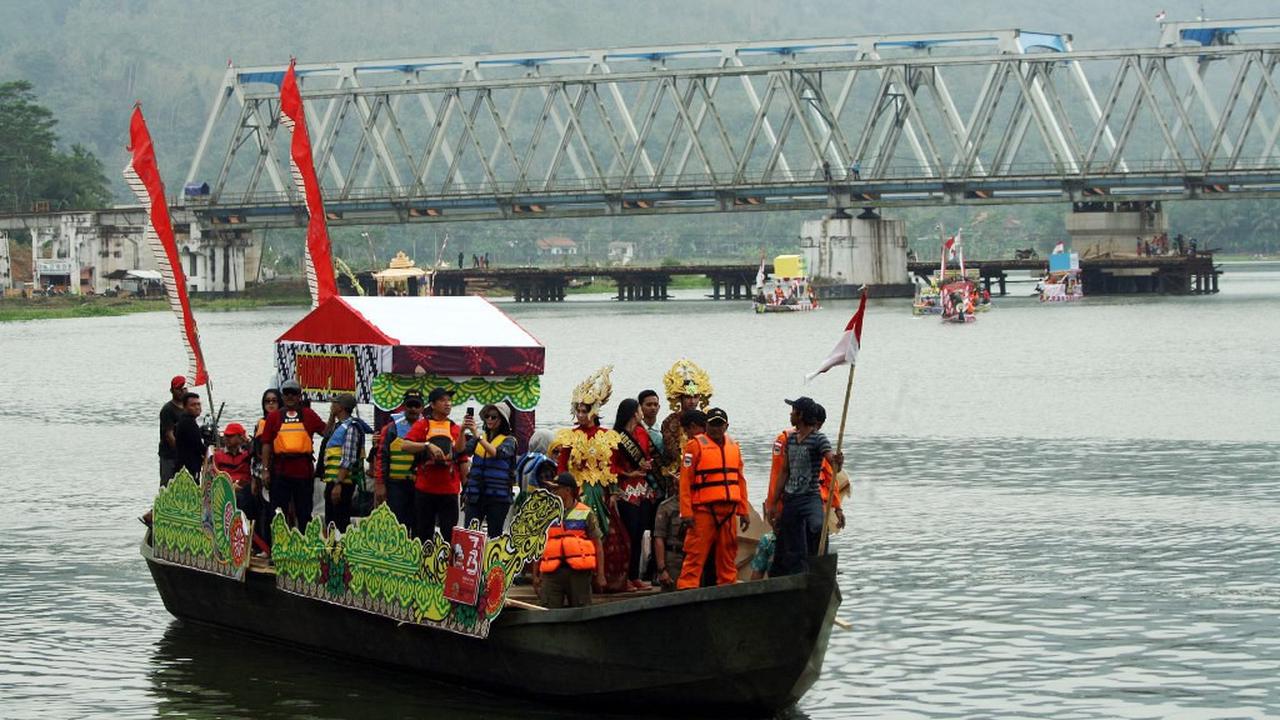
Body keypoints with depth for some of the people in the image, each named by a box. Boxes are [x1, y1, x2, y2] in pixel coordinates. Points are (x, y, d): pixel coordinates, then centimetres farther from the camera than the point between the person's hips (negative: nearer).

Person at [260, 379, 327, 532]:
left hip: (304, 470, 0)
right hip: (280, 471, 0)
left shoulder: (309, 415, 8)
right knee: (278, 511, 4)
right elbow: (266, 445, 4)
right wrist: (266, 469, -2)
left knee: (304, 512, 7)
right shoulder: (274, 417, 7)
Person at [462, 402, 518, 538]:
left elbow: (496, 453, -18)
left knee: (494, 535, 2)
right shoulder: (479, 438, 12)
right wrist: (462, 431, -20)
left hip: (497, 496, -3)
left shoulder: (509, 440, 1)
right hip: (475, 494, 3)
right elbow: (462, 449, -3)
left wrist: (477, 435, -26)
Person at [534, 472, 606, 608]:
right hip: (552, 573, 2)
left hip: (578, 572, -2)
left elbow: (598, 545, 3)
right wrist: (535, 575, 9)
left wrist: (600, 575, -3)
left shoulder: (586, 514, 4)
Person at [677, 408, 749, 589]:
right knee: (696, 553, -9)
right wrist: (686, 512, -13)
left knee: (728, 553, 10)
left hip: (728, 511, 6)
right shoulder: (696, 445, -3)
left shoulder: (733, 446, 15)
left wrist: (744, 511, 13)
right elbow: (685, 480, -7)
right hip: (703, 511, -6)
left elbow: (740, 480, 17)